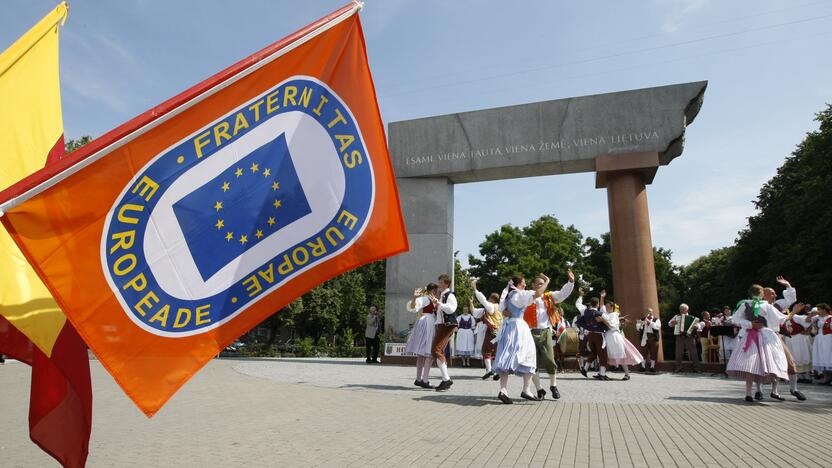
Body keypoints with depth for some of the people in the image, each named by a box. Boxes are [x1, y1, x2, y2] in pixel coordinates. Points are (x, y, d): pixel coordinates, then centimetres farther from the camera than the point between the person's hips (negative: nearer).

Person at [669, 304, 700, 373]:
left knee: (693, 353, -3)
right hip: (679, 337, 2)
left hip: (689, 337, -2)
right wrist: (672, 323, -3)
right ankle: (678, 368, 13)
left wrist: (696, 327, -21)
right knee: (678, 353, 4)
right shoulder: (676, 316, 14)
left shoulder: (692, 318, 7)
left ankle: (696, 368, 4)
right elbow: (669, 323, 19)